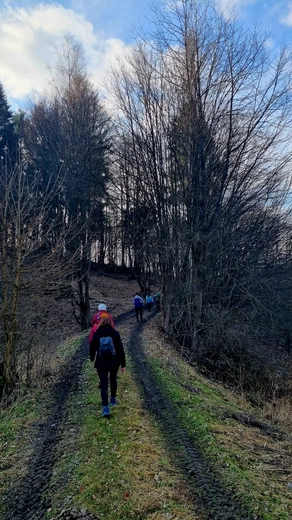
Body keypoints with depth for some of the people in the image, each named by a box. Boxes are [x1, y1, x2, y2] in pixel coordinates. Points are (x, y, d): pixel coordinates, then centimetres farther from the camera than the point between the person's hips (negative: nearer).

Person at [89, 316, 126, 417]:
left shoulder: (97, 334, -4)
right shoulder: (115, 333, -6)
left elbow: (92, 347, 4)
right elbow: (120, 349, -6)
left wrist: (92, 358, 25)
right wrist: (123, 364, 0)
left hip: (101, 363, -1)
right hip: (114, 362, 1)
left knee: (104, 385, 0)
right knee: (113, 380, 24)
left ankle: (105, 408, -10)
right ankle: (113, 400, 39)